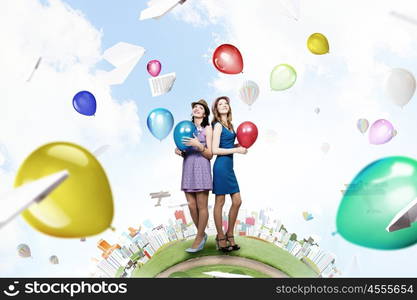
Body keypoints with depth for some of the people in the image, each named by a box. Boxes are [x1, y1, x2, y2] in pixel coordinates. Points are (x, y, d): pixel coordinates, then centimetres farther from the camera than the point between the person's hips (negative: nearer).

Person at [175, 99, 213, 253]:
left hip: (201, 168, -5)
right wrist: (179, 151, -2)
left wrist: (198, 145, -19)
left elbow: (210, 154, -4)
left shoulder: (207, 129, 2)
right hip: (188, 168, 5)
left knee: (201, 206, -2)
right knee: (191, 206, 5)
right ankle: (202, 234, 23)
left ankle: (199, 238, 9)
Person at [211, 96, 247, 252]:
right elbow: (215, 150, -14)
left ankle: (229, 235, 21)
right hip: (221, 165, -8)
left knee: (237, 201, 8)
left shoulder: (229, 125, 15)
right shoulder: (218, 125, -8)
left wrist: (240, 145, 5)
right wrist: (237, 150, -13)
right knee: (220, 202, 1)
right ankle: (221, 238, 12)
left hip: (229, 166, 8)